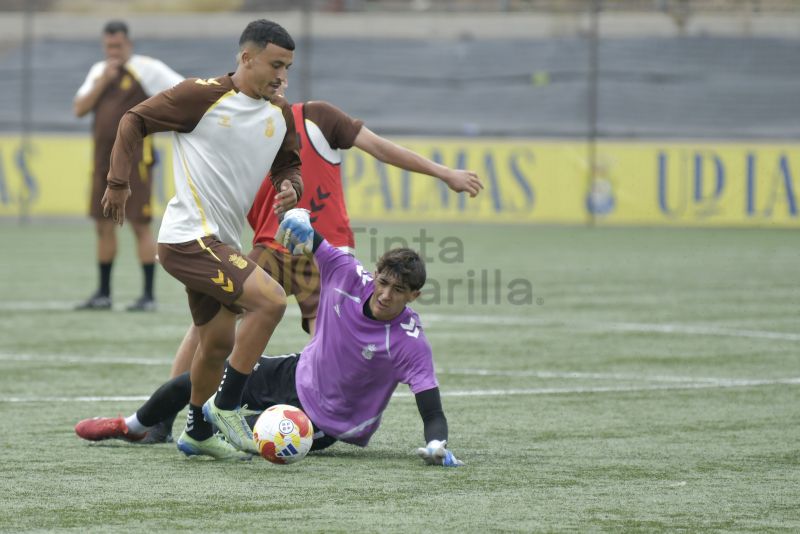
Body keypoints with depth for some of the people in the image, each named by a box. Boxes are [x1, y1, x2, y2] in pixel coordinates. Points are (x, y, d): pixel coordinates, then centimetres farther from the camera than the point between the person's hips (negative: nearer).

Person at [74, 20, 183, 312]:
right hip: (103, 156, 6)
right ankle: (103, 294, 17)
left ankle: (149, 295, -3)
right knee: (104, 225, 9)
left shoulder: (146, 69, -6)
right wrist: (103, 81, -5)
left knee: (140, 224, -6)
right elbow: (79, 109, 4)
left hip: (133, 156, -6)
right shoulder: (99, 71, 13)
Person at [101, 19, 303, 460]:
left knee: (219, 344, 16)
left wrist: (291, 189, -3)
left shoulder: (280, 114, 9)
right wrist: (118, 182, -7)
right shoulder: (203, 96, -11)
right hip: (188, 238, -8)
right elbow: (135, 120, -3)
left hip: (220, 243, 8)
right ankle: (227, 405, -11)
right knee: (271, 300, -22)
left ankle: (197, 432, 38)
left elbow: (289, 167, 21)